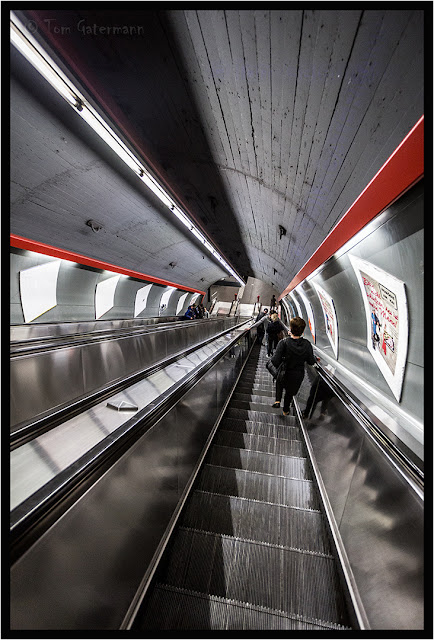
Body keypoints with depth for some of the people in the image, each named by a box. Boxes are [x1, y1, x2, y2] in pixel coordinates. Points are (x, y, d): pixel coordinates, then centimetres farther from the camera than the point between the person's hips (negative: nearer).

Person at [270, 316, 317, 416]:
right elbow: (311, 362, -7)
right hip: (298, 376, 3)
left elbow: (275, 361, -30)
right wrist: (315, 358, 15)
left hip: (285, 374, -2)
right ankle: (286, 410, 51)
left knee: (279, 383, 35)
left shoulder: (284, 343, -28)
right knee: (290, 393, 29)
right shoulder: (307, 344, -18)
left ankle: (277, 400, 24)